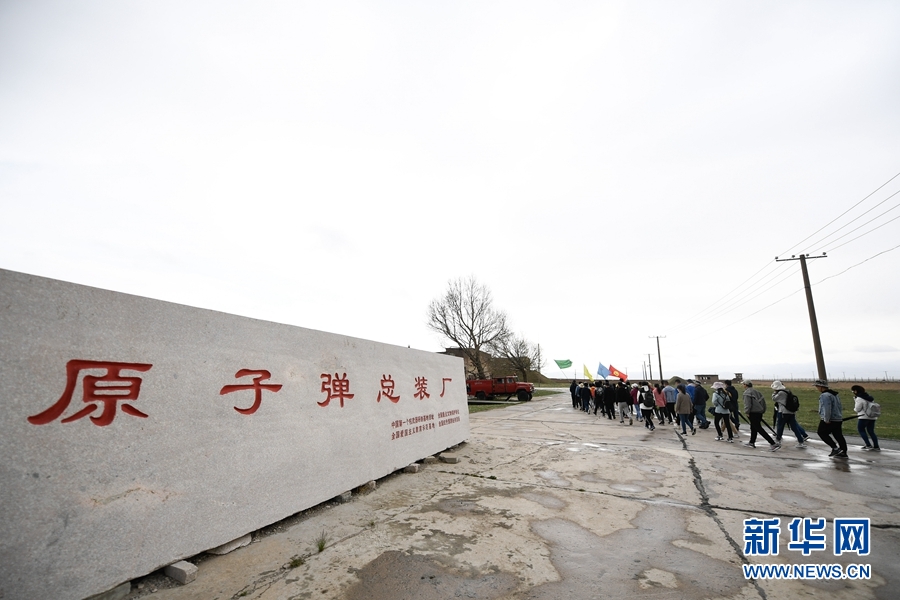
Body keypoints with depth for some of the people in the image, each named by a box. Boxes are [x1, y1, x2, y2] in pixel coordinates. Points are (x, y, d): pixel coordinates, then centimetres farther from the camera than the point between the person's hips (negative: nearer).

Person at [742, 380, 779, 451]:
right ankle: (752, 442, 27)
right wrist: (763, 411, 20)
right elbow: (763, 401, 15)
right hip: (759, 412, 9)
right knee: (753, 428, 18)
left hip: (753, 413, -9)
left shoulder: (747, 393, -10)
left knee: (759, 429, -8)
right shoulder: (756, 391, 14)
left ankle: (773, 443, -14)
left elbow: (748, 404, -18)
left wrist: (747, 412, -10)